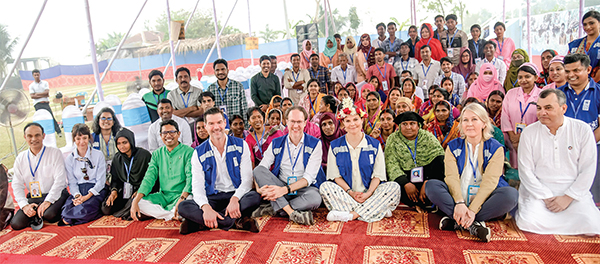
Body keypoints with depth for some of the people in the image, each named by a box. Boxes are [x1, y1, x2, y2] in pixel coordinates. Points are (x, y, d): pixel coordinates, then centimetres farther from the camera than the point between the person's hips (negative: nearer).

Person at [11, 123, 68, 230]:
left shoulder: (55, 153, -2)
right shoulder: (20, 159, 10)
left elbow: (60, 180, -10)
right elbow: (17, 185, 7)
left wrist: (48, 201, -20)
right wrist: (24, 205, -9)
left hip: (54, 195, -3)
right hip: (33, 197, 4)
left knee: (49, 214, -33)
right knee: (16, 224, -17)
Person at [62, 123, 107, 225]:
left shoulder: (98, 155, 0)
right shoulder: (69, 159, 9)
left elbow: (101, 181, -4)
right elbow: (72, 182, 7)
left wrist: (87, 197, -16)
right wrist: (77, 196, -14)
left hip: (96, 191, -2)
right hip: (78, 191, 3)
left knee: (85, 210, -32)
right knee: (67, 209, -29)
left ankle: (68, 219, -2)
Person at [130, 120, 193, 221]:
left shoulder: (189, 152, -4)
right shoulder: (157, 154, 12)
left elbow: (191, 178, -14)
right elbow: (149, 178, 5)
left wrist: (181, 199, -31)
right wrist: (135, 201, -9)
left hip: (183, 195, -5)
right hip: (163, 196, 5)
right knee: (138, 203, -17)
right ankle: (173, 216, -15)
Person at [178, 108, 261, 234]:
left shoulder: (241, 145, 1)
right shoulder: (199, 153, 3)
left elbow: (247, 178, -4)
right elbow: (197, 185, -5)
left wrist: (235, 199, -24)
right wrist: (206, 207, -26)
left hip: (237, 196, -1)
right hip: (212, 199, 1)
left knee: (255, 197, -34)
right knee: (183, 207, -25)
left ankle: (200, 222, -26)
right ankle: (236, 222, -29)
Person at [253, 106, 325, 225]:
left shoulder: (315, 144, -2)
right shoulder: (276, 144, 5)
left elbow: (309, 177, -11)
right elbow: (261, 169, -1)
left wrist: (286, 189, -25)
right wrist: (259, 187, -24)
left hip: (303, 189, -2)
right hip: (280, 187, 3)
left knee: (315, 198, -36)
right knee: (258, 170, -21)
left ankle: (272, 209, -21)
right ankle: (291, 213, -31)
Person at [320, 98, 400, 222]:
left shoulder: (375, 145, 6)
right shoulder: (335, 146, 5)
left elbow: (378, 175, 1)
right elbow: (335, 176, 1)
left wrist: (369, 193, -17)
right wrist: (350, 192, -14)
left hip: (369, 193, 1)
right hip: (345, 193, 0)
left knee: (394, 187, -25)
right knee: (325, 187, -28)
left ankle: (351, 215, -32)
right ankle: (378, 210, -32)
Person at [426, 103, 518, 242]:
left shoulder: (495, 148, 0)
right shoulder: (453, 146, 5)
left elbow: (490, 181, -12)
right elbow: (451, 177, -8)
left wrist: (472, 209, -26)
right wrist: (459, 203, -27)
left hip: (482, 200, -1)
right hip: (457, 197, 1)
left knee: (511, 194, -29)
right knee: (431, 185, -24)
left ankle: (457, 221, -30)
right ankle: (473, 224, -33)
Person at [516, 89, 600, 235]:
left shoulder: (582, 130, 0)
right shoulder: (529, 132, -1)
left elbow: (588, 170, -1)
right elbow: (525, 171, -2)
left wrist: (568, 198, -9)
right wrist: (546, 197, -10)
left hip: (574, 192, 1)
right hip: (538, 192, -1)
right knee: (528, 223, -25)